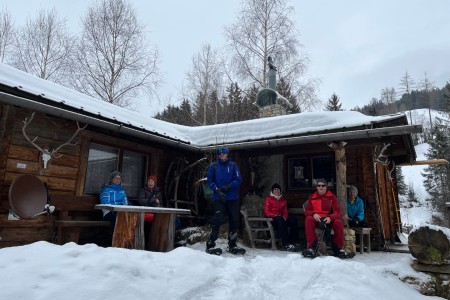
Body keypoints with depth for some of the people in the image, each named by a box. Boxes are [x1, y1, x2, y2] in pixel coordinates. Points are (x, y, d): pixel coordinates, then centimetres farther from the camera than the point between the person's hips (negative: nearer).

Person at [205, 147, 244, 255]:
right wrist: (217, 190, -15)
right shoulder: (213, 166, 3)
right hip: (218, 198, -2)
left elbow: (238, 180, -1)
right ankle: (210, 245, 1)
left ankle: (232, 245, 23)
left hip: (233, 198, 2)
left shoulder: (233, 165, 4)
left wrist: (228, 187, -16)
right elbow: (210, 181, 1)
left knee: (234, 221, 8)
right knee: (217, 220, -10)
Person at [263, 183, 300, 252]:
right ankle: (285, 245, -42)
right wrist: (277, 215, -16)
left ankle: (293, 243, -28)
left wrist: (285, 216, -7)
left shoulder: (283, 199, 20)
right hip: (271, 218, -5)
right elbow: (266, 212, -4)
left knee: (293, 220, -25)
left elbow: (285, 211, 17)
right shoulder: (269, 198, 5)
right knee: (280, 220, -38)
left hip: (282, 218, 5)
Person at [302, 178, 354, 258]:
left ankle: (338, 249, -15)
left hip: (328, 219, 0)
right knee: (308, 219, -34)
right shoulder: (312, 197, 9)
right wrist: (313, 214, -19)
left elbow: (337, 212, 0)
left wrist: (330, 217, -23)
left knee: (339, 222, -32)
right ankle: (312, 247, -35)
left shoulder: (332, 197, 7)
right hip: (316, 219, 0)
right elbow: (307, 211, 5)